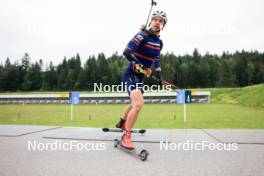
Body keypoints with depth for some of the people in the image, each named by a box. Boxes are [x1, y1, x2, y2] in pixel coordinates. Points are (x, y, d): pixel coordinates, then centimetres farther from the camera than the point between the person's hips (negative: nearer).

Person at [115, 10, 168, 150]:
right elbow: (127, 51, -27)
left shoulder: (159, 42, 8)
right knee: (138, 104, -26)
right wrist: (137, 65, -37)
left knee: (135, 103, 25)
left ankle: (121, 123, 50)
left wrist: (159, 75, 20)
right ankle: (126, 137, -11)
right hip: (131, 74, -9)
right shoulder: (143, 35, -16)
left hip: (142, 76, 9)